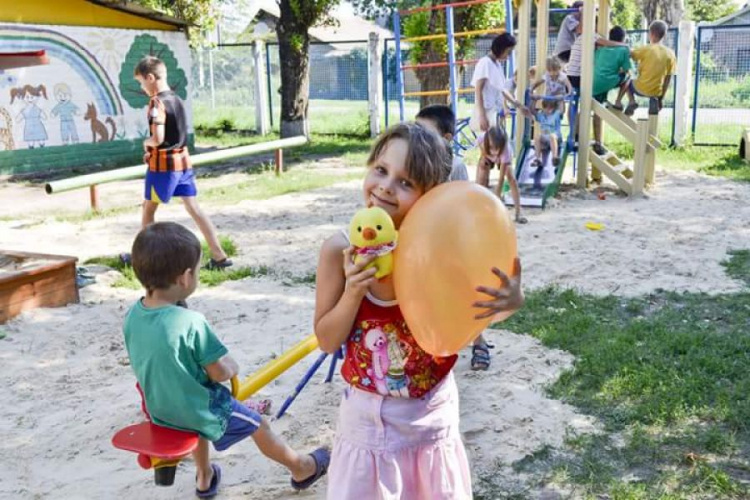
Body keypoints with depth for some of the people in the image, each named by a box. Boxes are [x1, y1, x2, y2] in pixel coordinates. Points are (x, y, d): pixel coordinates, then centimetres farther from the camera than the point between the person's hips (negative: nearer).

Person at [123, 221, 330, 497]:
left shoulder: (131, 316, -12)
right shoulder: (192, 322, -32)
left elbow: (152, 363, 3)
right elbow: (220, 373, -23)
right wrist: (231, 366, -2)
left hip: (159, 410, 6)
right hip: (199, 410, -6)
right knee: (258, 426, 18)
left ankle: (205, 478, 56)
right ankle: (302, 468, 41)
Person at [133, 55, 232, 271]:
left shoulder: (157, 102, -15)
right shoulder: (177, 99, 10)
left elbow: (158, 138, -25)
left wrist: (146, 143, -4)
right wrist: (153, 151, 10)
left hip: (163, 164, -7)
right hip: (183, 160, 7)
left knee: (148, 209, 10)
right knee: (194, 208, 6)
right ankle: (219, 256, 1)